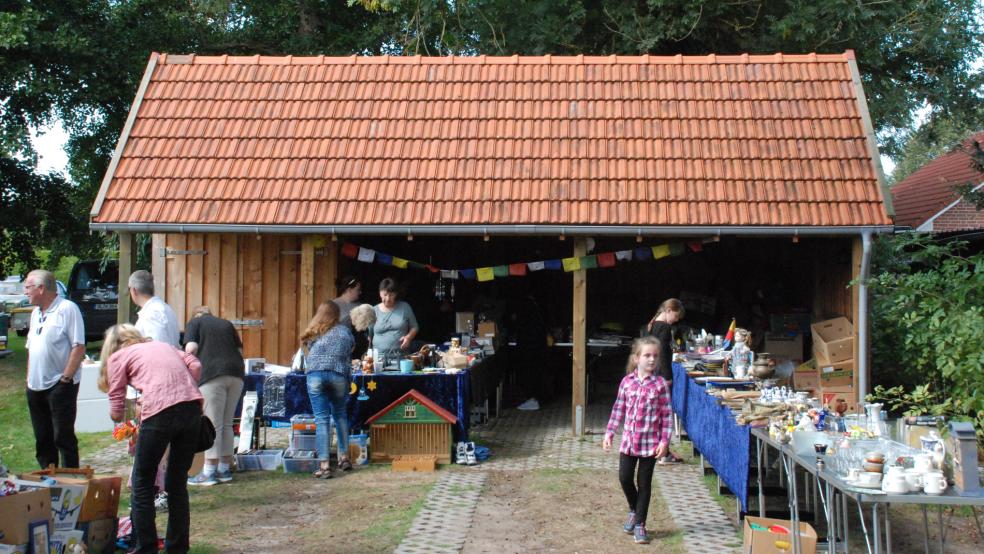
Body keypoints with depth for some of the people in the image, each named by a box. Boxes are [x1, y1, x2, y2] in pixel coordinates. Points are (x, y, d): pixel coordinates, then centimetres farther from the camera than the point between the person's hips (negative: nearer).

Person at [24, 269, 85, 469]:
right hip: (36, 386, 8)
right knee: (42, 438, 13)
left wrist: (66, 377, -19)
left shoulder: (67, 309, -10)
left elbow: (79, 347, -16)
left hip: (59, 385, -8)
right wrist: (29, 377, 13)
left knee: (63, 437, -5)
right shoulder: (36, 312, 16)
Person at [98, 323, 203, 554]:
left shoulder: (118, 356, 16)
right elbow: (195, 366, 13)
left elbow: (116, 411, 13)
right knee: (177, 482, 18)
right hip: (192, 405, 5)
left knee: (142, 484, 11)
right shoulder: (162, 345, 30)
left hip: (160, 411, -5)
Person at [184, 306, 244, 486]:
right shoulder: (226, 324, 23)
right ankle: (225, 469, 16)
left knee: (213, 424, -3)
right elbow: (239, 349, 16)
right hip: (236, 374, 5)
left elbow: (191, 348, -5)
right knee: (227, 424, 12)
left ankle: (209, 472, -2)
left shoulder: (194, 323, 10)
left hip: (212, 375, -5)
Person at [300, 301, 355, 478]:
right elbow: (351, 350, 19)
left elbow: (307, 358, 21)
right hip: (338, 375, 0)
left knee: (322, 419, -3)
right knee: (340, 415, 18)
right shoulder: (344, 331, 16)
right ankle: (344, 457, 20)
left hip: (315, 376, 0)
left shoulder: (312, 334, 20)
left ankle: (324, 465, -9)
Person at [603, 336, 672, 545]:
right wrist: (609, 433, 4)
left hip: (650, 443, -2)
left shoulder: (660, 384, -7)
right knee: (624, 478, 3)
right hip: (629, 440, 2)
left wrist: (664, 441, -10)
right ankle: (634, 510, 31)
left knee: (644, 483, 6)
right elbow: (618, 409, 7)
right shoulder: (627, 382, 0)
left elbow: (666, 414, -6)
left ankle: (639, 524, 17)